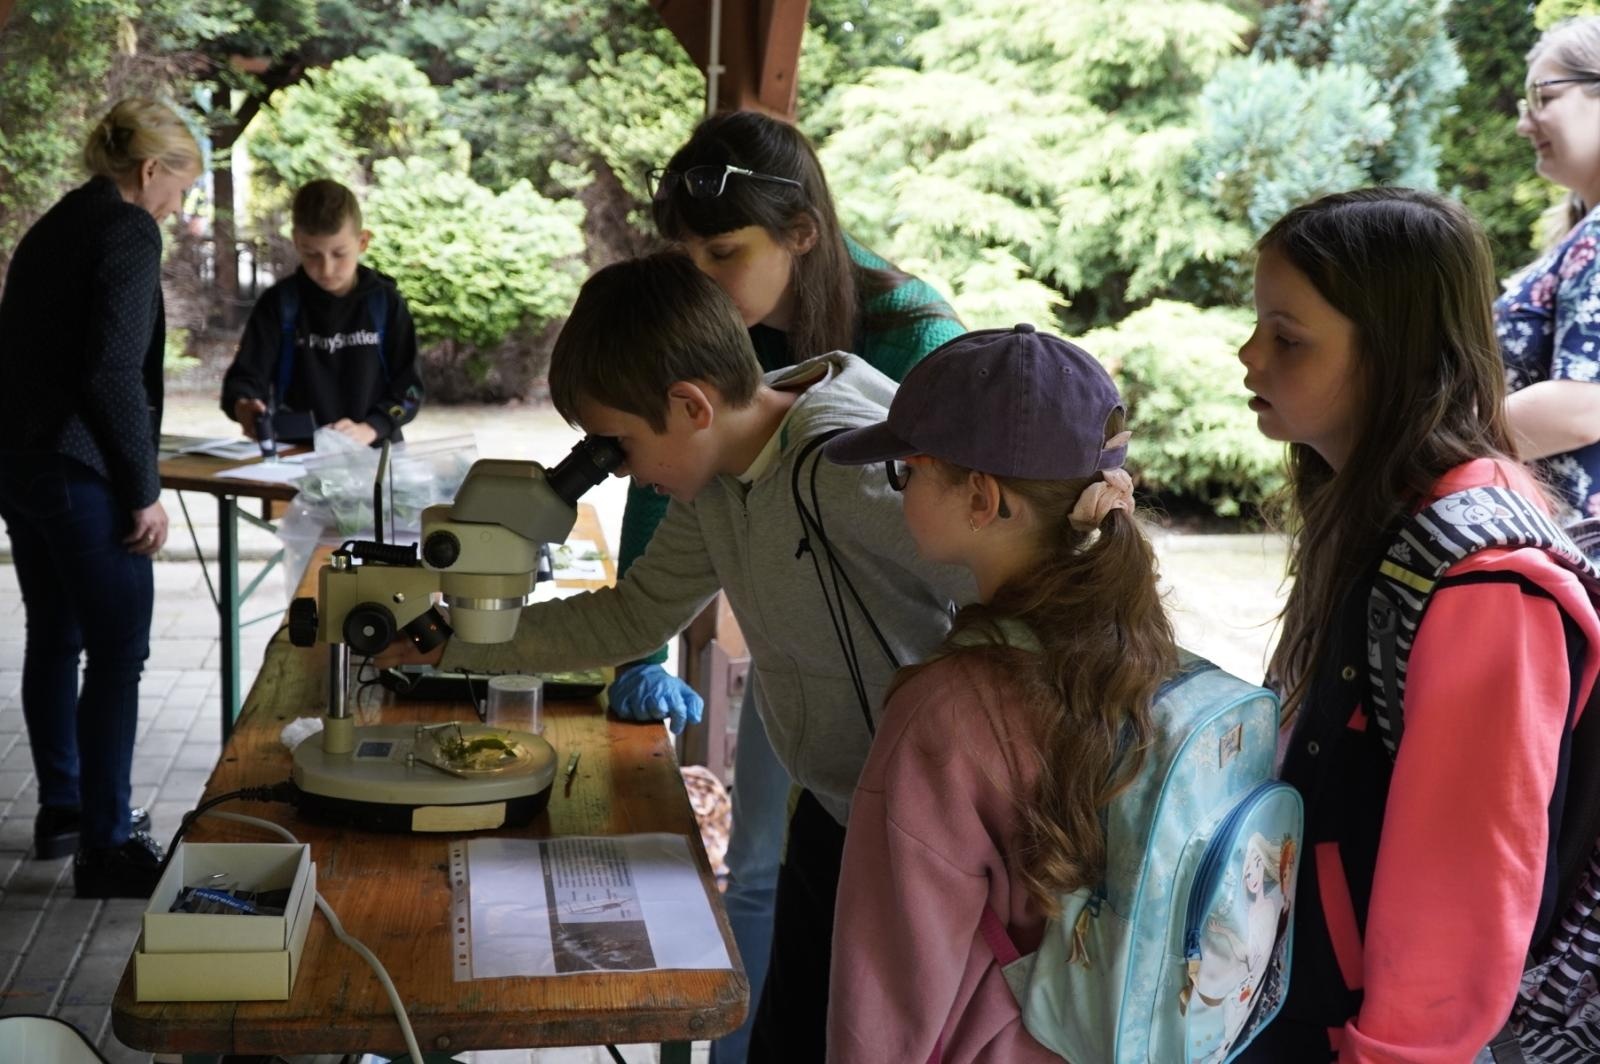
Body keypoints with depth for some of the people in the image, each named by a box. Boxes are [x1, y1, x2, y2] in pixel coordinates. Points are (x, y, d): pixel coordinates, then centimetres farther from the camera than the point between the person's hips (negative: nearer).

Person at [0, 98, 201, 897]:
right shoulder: (128, 231, -11)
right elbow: (114, 371, -21)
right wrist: (143, 490, -16)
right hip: (80, 469, -10)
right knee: (117, 653, -5)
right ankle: (106, 845, -2)